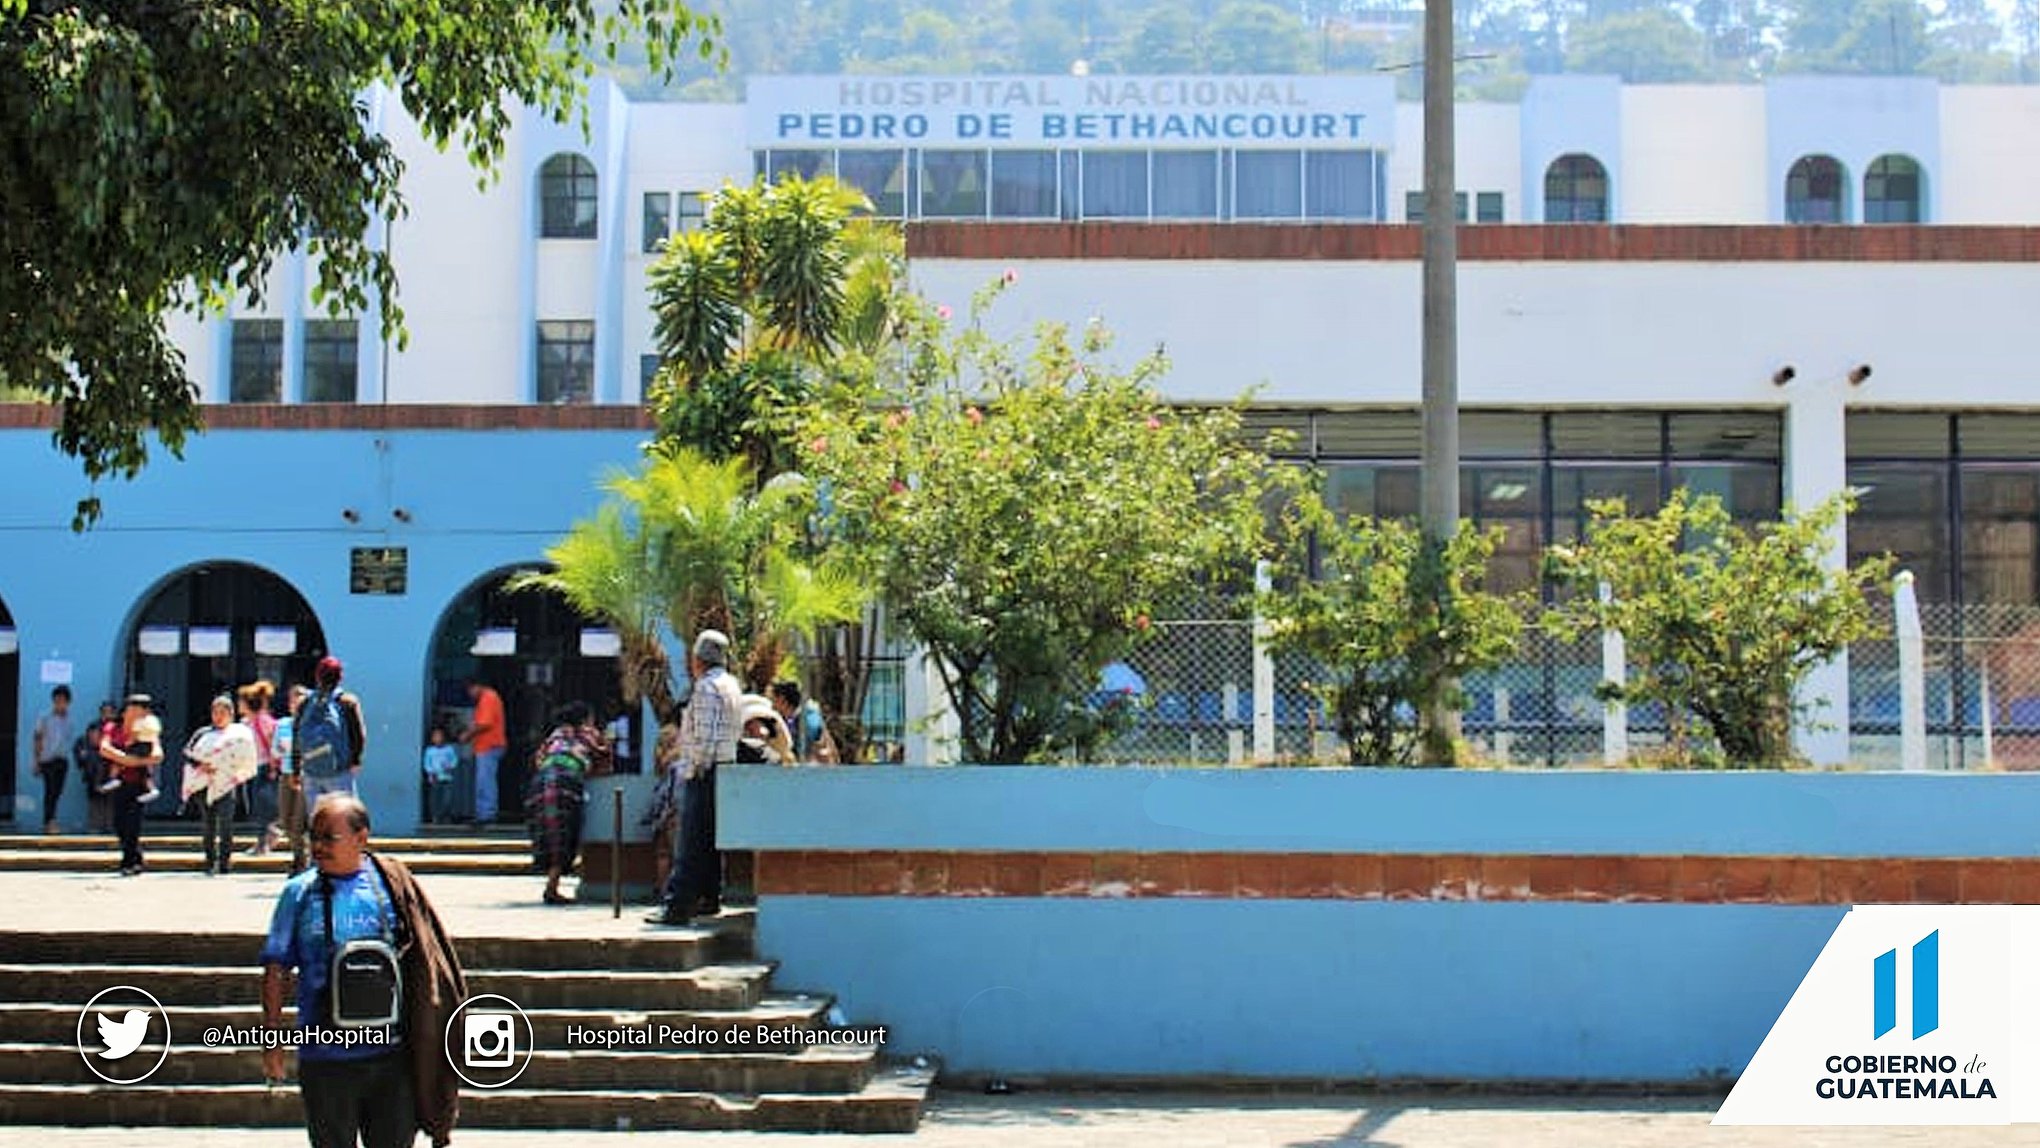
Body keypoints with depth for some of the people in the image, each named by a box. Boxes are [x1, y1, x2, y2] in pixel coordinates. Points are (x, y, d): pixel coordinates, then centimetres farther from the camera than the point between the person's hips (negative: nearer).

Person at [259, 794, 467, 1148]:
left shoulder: (390, 885, 0)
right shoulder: (299, 893, 0)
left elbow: (421, 965, 8)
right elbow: (275, 971, 4)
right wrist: (272, 1041, 0)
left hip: (391, 1052, 0)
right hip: (325, 1056, 0)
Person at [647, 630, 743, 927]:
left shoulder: (707, 687, -15)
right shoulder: (732, 685, 15)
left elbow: (704, 735, -21)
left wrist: (696, 766, -14)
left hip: (703, 772, -10)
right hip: (725, 766, 10)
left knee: (690, 843, -11)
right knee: (709, 839, 16)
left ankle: (678, 905, -14)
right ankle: (709, 898, 22)